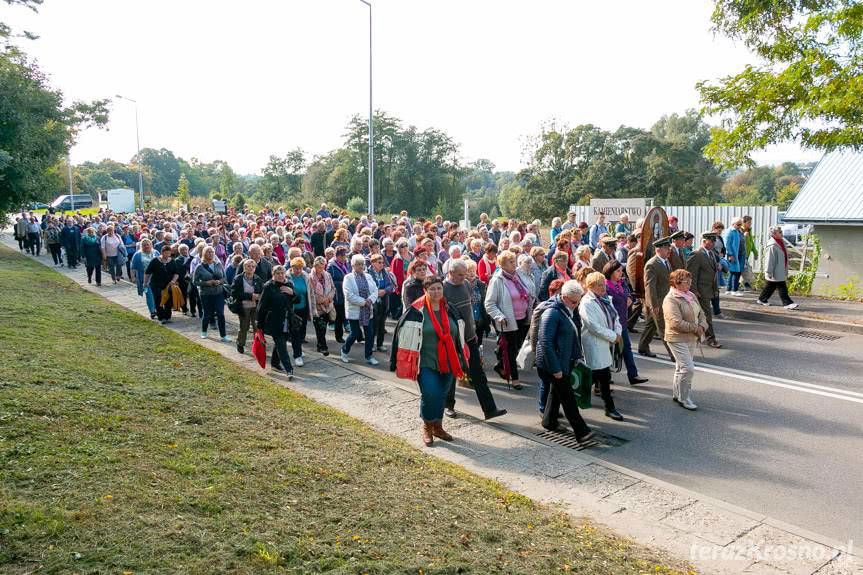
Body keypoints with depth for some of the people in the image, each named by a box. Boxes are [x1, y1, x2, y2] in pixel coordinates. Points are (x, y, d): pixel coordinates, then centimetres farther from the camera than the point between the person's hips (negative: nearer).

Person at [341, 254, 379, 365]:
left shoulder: (368, 276, 10)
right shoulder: (348, 278, -7)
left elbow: (375, 290, 6)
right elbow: (349, 295, -16)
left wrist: (370, 299, -14)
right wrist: (363, 302, -17)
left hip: (368, 311, 5)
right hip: (354, 311, -5)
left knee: (370, 334, 4)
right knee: (355, 334, 0)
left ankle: (369, 356, 17)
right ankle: (344, 351, 26)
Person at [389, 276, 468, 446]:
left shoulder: (450, 310, 7)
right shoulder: (416, 311, -10)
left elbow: (458, 336, 16)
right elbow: (403, 334, -8)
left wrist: (461, 361, 17)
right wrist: (396, 362, -8)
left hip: (447, 363, 5)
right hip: (426, 363, -5)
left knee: (441, 395, 12)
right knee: (430, 394, -13)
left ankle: (437, 427, 33)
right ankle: (427, 427, 13)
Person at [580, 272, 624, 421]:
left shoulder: (605, 299, 11)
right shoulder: (586, 303, -17)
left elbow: (615, 317, 14)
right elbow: (594, 326, -22)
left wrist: (618, 332, -5)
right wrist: (613, 336, -17)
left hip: (607, 343, 8)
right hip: (595, 345, -8)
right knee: (604, 376, -3)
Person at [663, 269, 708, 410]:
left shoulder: (691, 295, 9)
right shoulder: (671, 300, -18)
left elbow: (701, 313, 14)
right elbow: (676, 323, -25)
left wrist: (702, 326, -6)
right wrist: (695, 328, -17)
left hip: (691, 338, 8)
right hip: (678, 339, -8)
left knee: (681, 368, 17)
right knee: (688, 368, -10)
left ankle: (677, 394, 30)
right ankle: (684, 399, 4)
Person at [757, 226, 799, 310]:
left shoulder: (781, 242, 11)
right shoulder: (772, 246, -19)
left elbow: (784, 257, 18)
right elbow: (770, 260, -19)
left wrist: (786, 271, 21)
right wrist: (769, 272, -19)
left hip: (780, 271, 10)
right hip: (775, 272, -9)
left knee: (770, 286, 16)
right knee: (782, 288, -6)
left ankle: (762, 299, 26)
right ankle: (787, 303, -2)